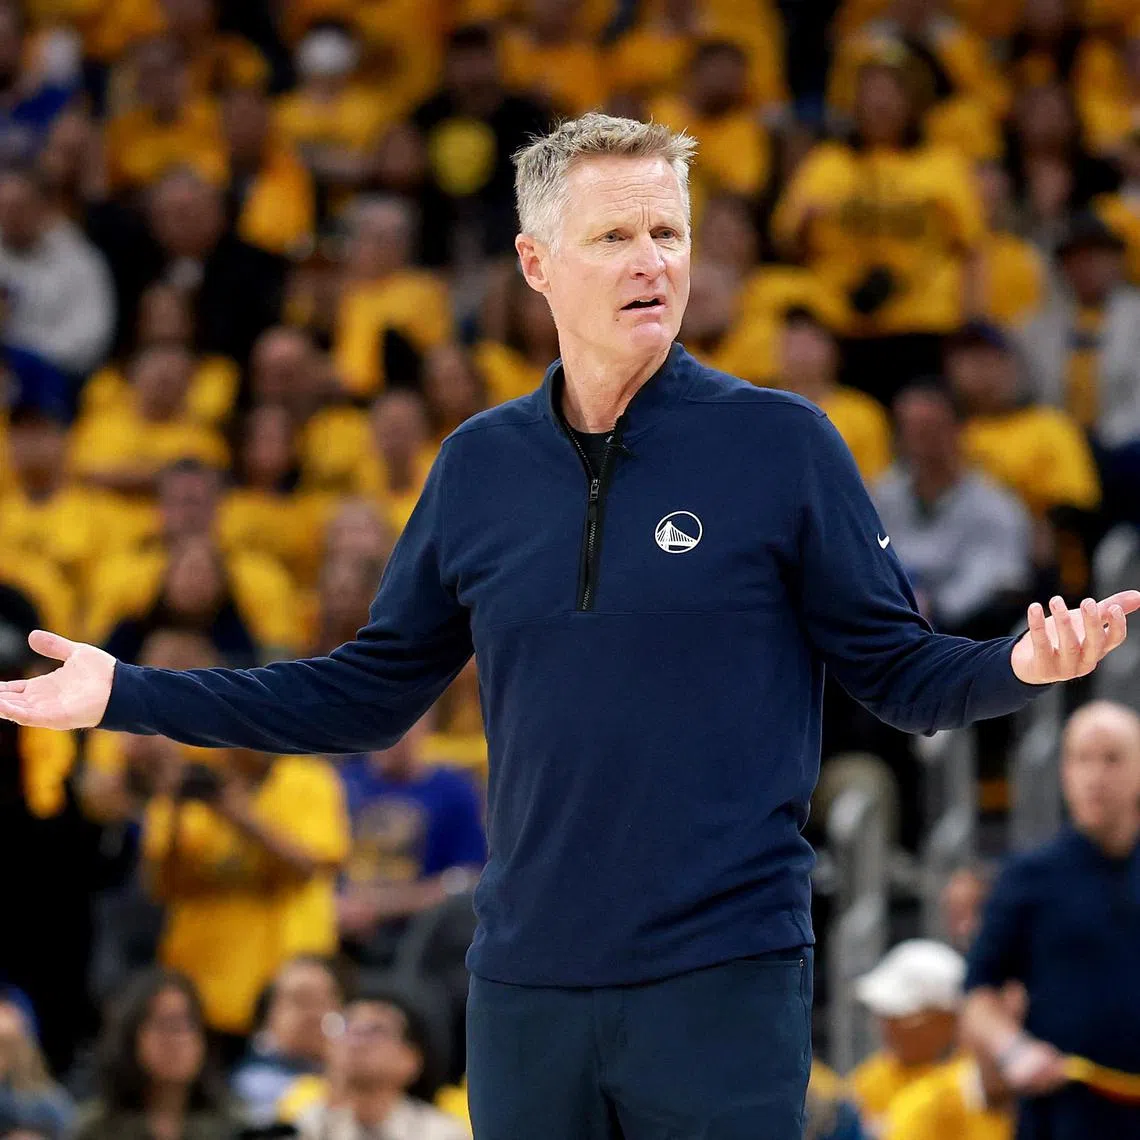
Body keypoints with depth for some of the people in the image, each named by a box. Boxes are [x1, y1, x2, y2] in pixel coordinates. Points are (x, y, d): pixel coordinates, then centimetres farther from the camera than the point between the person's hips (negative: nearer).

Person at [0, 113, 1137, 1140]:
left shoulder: (780, 442, -2)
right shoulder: (479, 465, 8)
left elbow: (901, 673, -1)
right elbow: (370, 692, 16)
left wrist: (1017, 665, -23)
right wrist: (128, 694, 12)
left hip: (723, 982, -4)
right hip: (525, 987, 4)